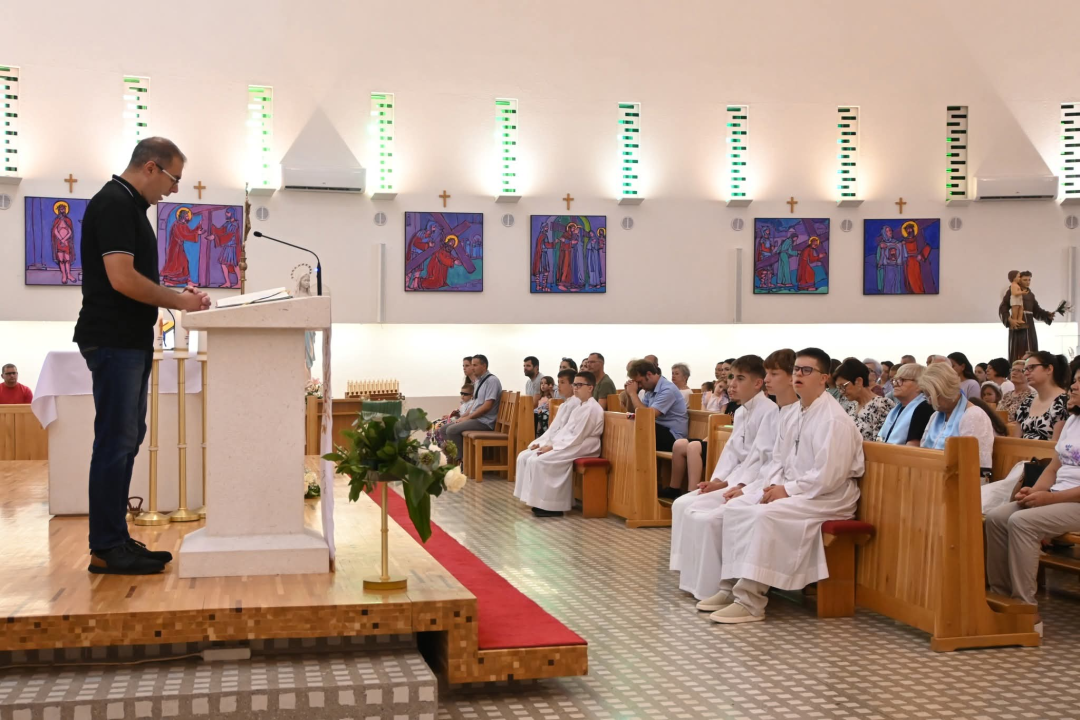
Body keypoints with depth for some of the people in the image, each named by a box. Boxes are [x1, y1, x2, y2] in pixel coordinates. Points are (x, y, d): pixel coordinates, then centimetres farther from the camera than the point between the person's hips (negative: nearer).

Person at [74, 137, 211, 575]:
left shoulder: (130, 206, 17)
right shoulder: (114, 203, -13)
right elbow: (122, 279, -22)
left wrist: (178, 296, 9)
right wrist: (178, 301, -11)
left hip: (131, 342, 10)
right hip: (113, 341, -10)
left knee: (127, 439, 12)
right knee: (116, 440, -7)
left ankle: (116, 538, 19)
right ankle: (106, 549, -2)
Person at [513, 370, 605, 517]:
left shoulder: (592, 409, -12)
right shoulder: (573, 403, 15)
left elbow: (577, 437, -18)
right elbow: (556, 427, 14)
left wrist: (553, 447, -19)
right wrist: (541, 442, 0)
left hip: (579, 448, -9)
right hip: (563, 444, 9)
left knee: (539, 461, -26)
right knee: (524, 456, -4)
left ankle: (548, 504, -18)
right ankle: (535, 499, -5)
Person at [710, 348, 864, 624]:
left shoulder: (834, 420, -17)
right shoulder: (794, 412, 11)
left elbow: (827, 476, -24)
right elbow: (778, 459, 15)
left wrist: (787, 490, -19)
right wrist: (772, 486, -4)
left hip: (828, 496, -9)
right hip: (790, 491, 9)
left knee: (765, 515, -30)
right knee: (736, 507, -5)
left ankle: (750, 601, -27)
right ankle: (731, 586, -5)